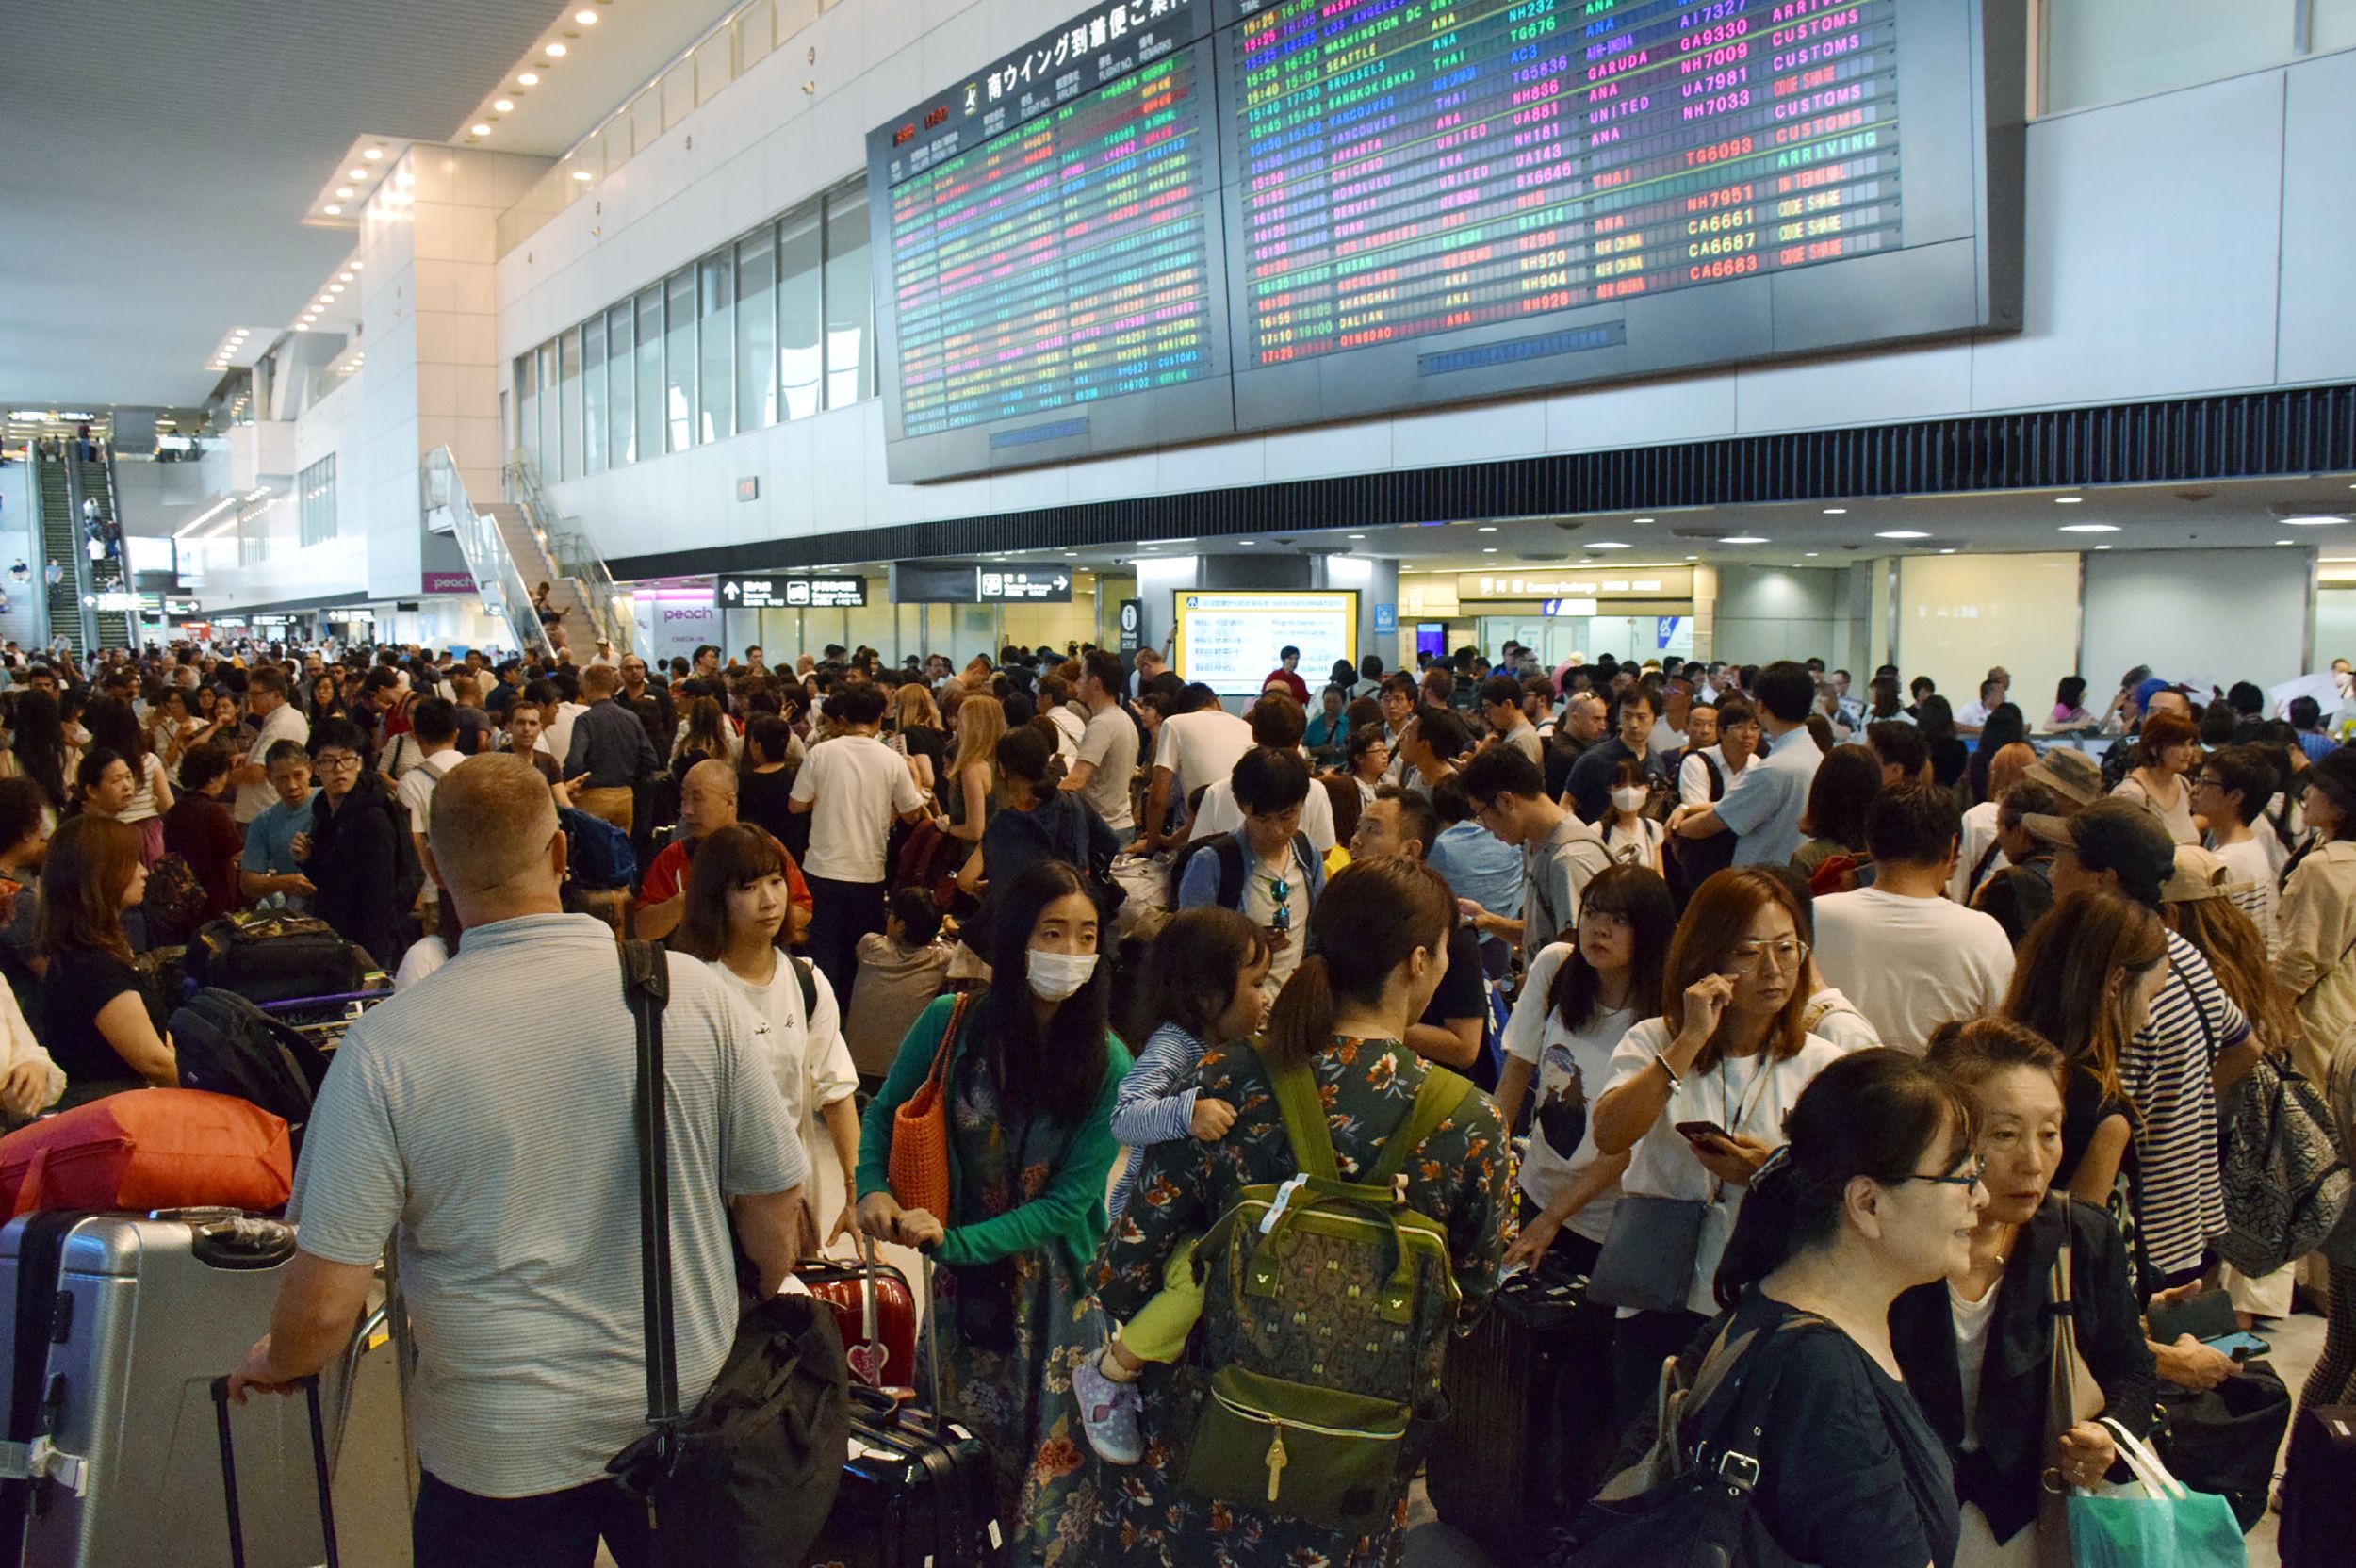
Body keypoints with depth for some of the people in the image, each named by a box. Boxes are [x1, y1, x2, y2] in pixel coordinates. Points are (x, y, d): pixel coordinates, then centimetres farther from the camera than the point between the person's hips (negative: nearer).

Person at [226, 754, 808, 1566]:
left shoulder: (386, 1046, -17)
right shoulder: (696, 995, -14)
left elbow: (324, 1306, -13)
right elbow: (774, 1210, -6)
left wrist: (275, 1363, 10)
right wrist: (751, 1341, 14)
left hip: (501, 1451, -1)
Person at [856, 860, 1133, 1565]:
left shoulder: (1107, 1064, -16)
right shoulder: (949, 1023, -12)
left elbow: (1070, 1200, -15)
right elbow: (883, 1112, 4)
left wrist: (956, 1240, -23)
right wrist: (871, 1190, -14)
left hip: (1054, 1288, -2)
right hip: (962, 1279, 2)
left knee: (1046, 1458, 9)